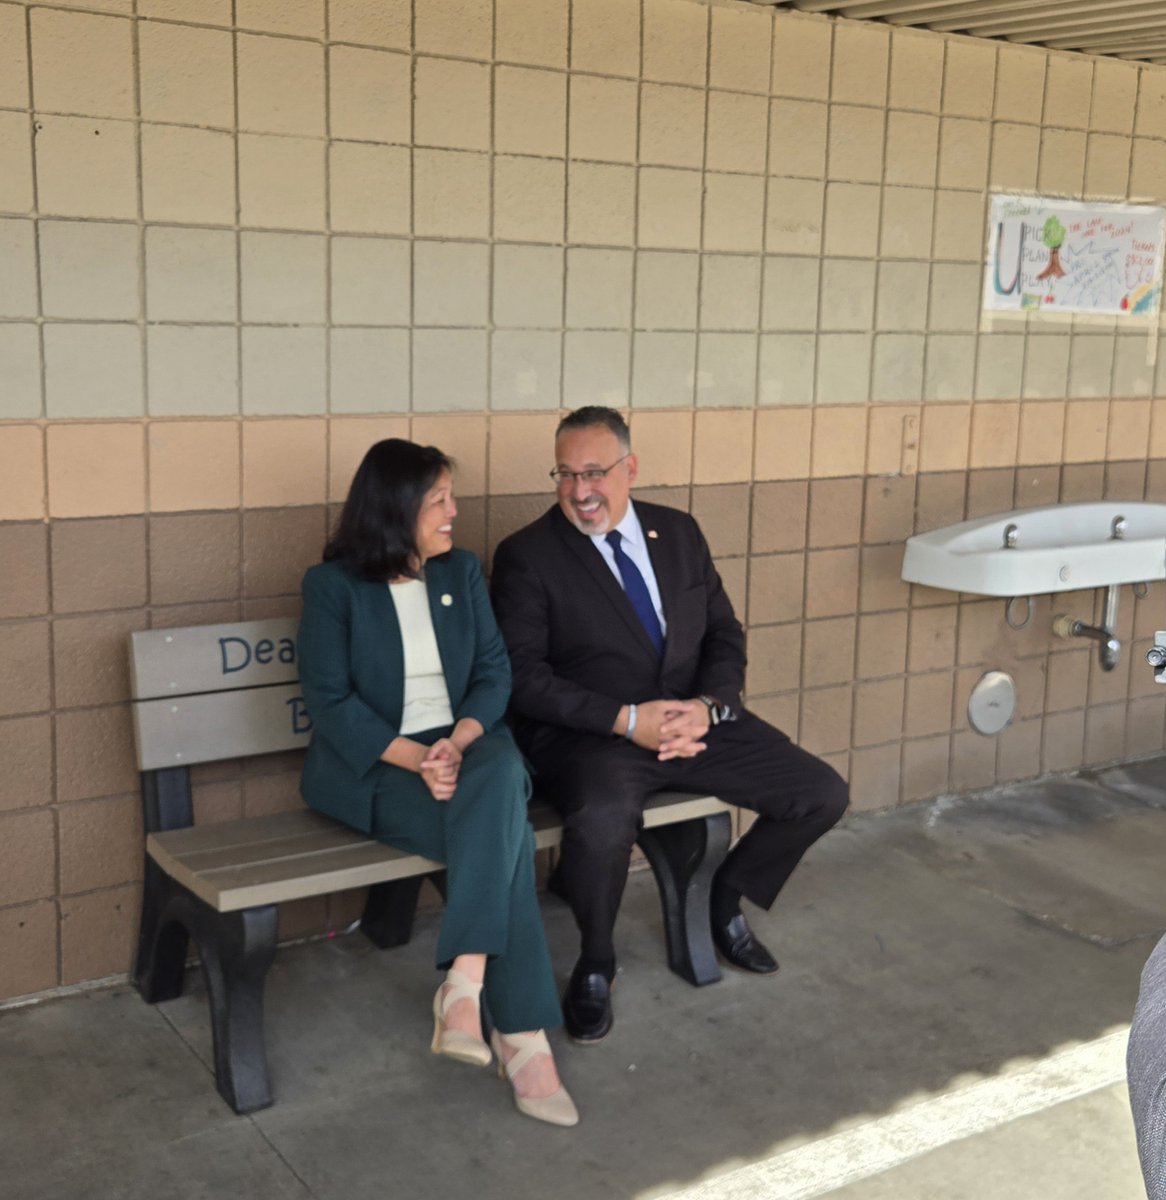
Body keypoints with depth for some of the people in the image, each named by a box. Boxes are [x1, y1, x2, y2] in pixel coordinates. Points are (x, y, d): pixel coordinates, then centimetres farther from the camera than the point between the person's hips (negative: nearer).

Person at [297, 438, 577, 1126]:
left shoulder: (463, 572, 11)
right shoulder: (333, 585, -3)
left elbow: (494, 672, 5)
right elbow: (330, 701, -9)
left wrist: (458, 742, -15)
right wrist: (415, 758, -22)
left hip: (464, 743, 4)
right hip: (372, 766, -4)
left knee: (502, 774, -34)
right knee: (503, 836, -30)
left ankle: (464, 987, -34)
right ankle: (522, 1036, -26)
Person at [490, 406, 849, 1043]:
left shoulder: (679, 532, 11)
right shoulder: (527, 555, -4)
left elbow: (725, 634, 11)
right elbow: (524, 678, -11)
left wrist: (707, 706, -10)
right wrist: (627, 720, -20)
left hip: (693, 718, 5)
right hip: (589, 731, -5)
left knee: (822, 794, -7)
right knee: (602, 819, -37)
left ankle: (727, 896, 21)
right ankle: (595, 965, -6)